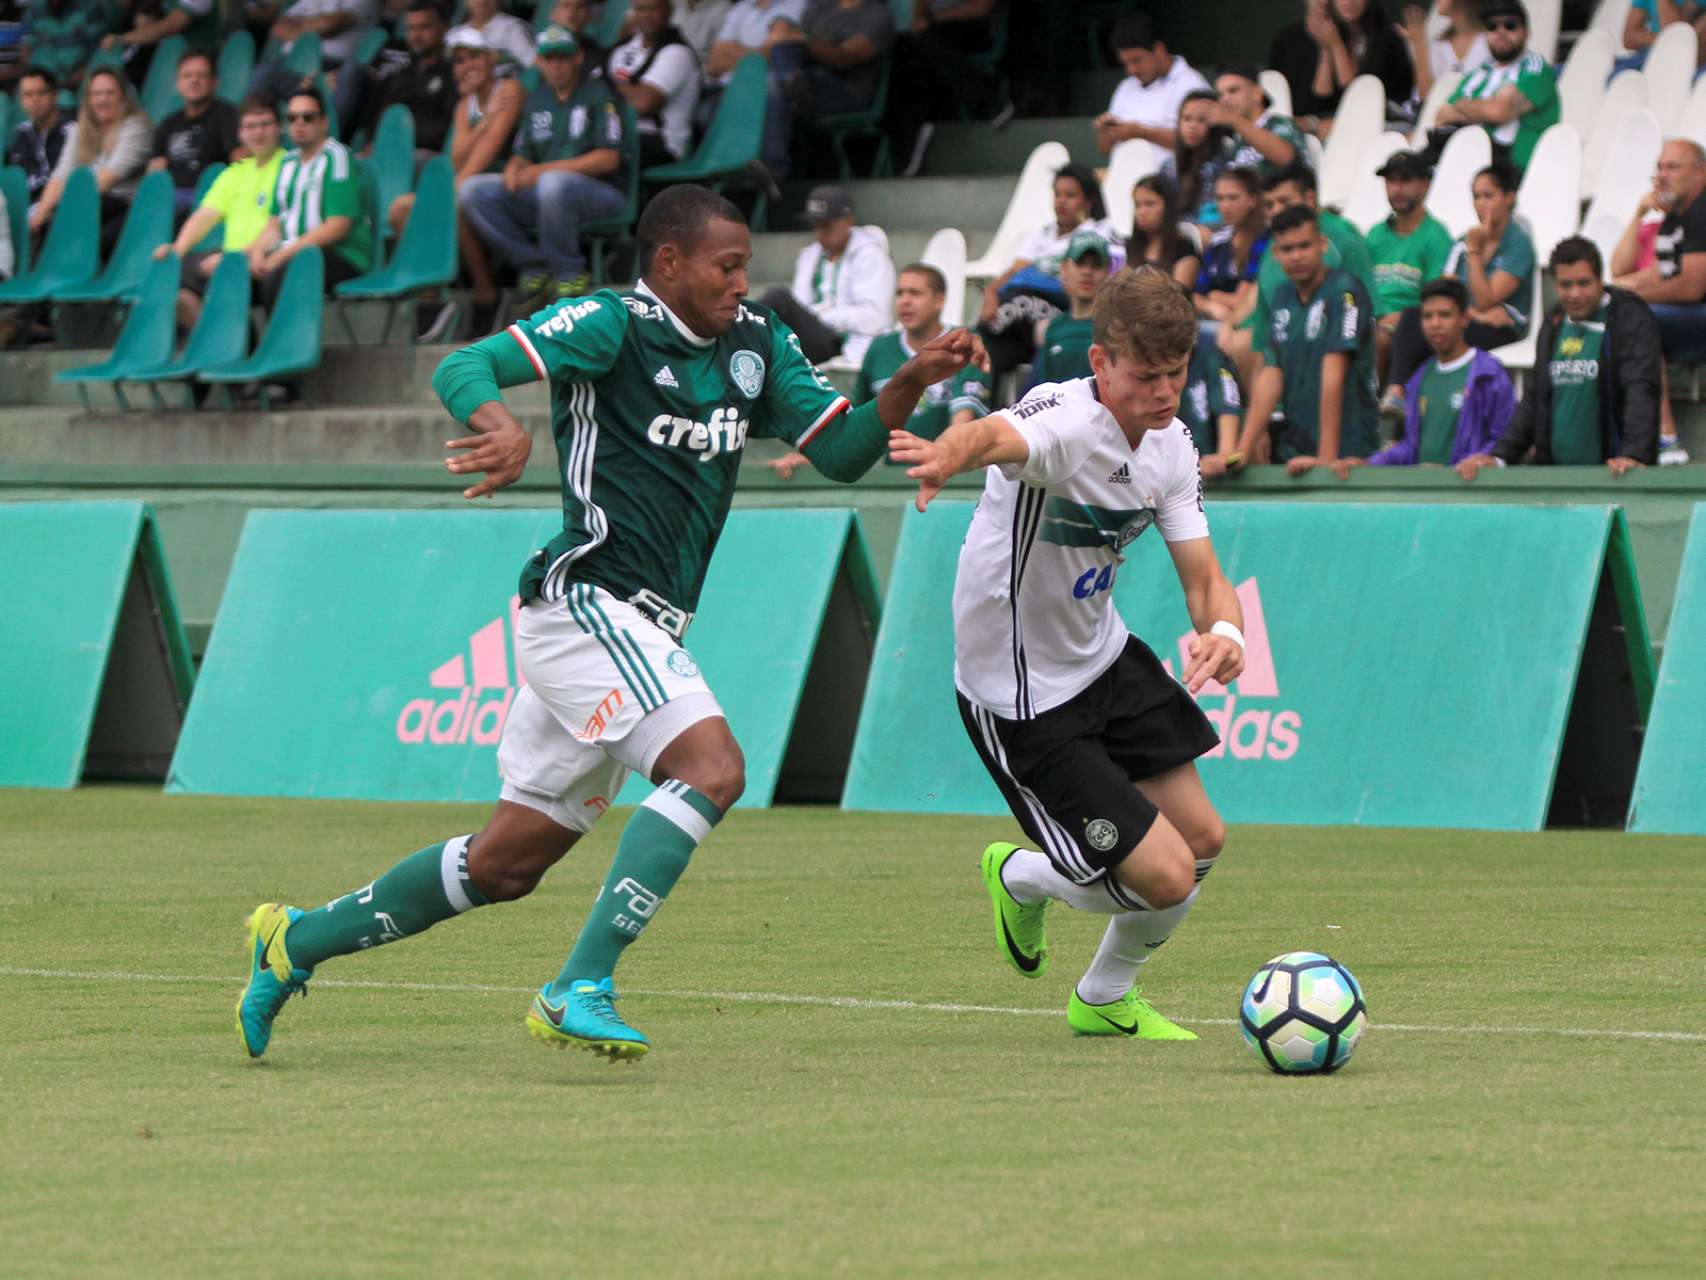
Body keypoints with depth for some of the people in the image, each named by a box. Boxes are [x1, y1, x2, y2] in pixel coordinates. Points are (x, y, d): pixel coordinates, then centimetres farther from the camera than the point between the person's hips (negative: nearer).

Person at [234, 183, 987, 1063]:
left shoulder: (757, 346, 13)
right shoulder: (608, 325, -9)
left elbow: (840, 451, 11)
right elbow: (460, 370, -17)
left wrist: (911, 382, -6)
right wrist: (505, 427, -38)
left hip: (642, 630, 8)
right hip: (586, 601, -8)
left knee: (506, 866, 12)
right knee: (711, 767, -26)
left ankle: (297, 942, 25)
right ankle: (580, 989, -27)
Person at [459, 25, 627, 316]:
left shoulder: (597, 94, -1)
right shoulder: (537, 100, 19)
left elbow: (609, 159, -11)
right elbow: (524, 153, 20)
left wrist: (544, 170, -16)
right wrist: (515, 168, -7)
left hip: (600, 192, -6)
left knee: (553, 183, -40)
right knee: (473, 190, -11)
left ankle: (569, 274, -21)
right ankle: (533, 269, -10)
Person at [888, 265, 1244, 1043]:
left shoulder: (1171, 447, -2)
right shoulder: (1066, 423, -28)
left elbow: (1204, 578, -2)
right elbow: (998, 437, -52)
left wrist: (1223, 631, -27)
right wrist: (949, 455, -77)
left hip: (1104, 658, 8)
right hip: (1023, 700, -8)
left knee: (1203, 840, 13)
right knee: (1166, 878, -10)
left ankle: (1106, 1001, 39)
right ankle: (1022, 879, 22)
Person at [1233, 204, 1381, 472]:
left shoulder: (1343, 290, -10)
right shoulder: (1283, 296, 11)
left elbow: (1333, 374, -16)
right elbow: (1270, 378, 7)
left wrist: (1326, 457, -21)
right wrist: (1243, 450, -1)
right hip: (1291, 449, 6)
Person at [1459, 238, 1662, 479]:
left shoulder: (1632, 320, -4)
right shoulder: (1553, 323, 16)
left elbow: (1642, 392, -15)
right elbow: (1534, 400, 20)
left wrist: (1634, 456, -29)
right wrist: (1499, 457, 10)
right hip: (1553, 472, 5)